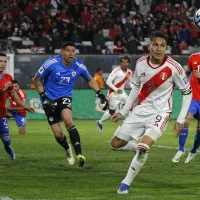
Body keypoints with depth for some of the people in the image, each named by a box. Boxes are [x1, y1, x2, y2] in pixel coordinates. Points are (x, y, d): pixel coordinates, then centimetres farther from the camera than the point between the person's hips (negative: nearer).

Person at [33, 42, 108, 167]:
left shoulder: (78, 66, -10)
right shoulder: (51, 64, -18)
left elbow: (90, 80, 11)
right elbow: (37, 80, -6)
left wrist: (100, 94, 2)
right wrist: (44, 98, -14)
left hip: (65, 98, 1)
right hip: (50, 99, -1)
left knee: (68, 120, -31)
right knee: (58, 134, -4)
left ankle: (79, 154, -30)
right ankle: (67, 149, 32)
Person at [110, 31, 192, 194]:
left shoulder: (174, 67, -17)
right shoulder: (141, 63, -5)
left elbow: (187, 92, -5)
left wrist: (181, 120, -8)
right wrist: (123, 112, 13)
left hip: (160, 112, -5)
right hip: (141, 110, 5)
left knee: (143, 146, -27)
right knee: (115, 144, 5)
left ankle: (126, 183, -9)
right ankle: (143, 150, 32)